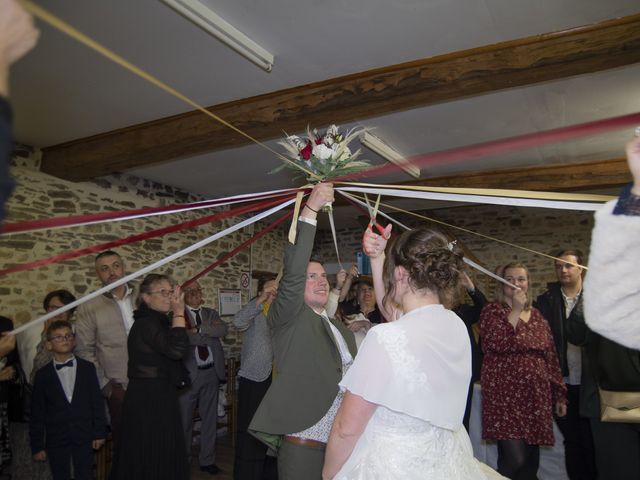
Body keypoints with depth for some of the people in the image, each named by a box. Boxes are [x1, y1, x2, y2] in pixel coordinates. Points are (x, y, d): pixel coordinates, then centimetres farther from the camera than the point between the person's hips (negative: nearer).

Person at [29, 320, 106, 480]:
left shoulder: (87, 368, 3)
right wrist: (37, 446, 1)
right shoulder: (42, 375, 2)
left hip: (84, 437, 0)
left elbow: (97, 402, 3)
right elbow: (37, 413, 3)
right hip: (56, 440, 0)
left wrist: (100, 432, 0)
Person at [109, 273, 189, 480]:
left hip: (156, 397, 10)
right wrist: (179, 312, -27)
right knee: (155, 458, 1)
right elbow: (177, 348, -34)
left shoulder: (156, 321, 12)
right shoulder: (147, 323, -18)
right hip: (150, 400, -10)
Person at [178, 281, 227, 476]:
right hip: (189, 373, -4)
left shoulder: (211, 313, 11)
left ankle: (207, 460, 27)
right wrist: (209, 333, -12)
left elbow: (223, 330, -7)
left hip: (211, 372, 4)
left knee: (210, 419, 13)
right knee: (185, 421, 9)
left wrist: (198, 329, -15)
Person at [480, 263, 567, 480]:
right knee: (515, 460, -14)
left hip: (536, 397, 5)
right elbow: (494, 344, -17)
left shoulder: (537, 316, 15)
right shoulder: (492, 310, 1)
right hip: (505, 395, -5)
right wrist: (515, 310, -13)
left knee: (531, 460, 7)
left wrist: (559, 395, 15)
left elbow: (551, 358, 18)